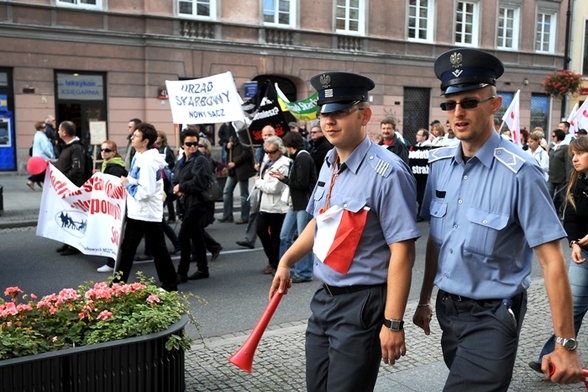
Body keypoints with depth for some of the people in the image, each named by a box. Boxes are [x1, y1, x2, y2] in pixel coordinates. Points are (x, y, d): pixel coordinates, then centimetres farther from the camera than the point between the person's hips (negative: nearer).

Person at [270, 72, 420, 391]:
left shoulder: (386, 172, -21)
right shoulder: (329, 163, 5)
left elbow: (402, 250, -23)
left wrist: (392, 323, -22)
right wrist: (286, 261, 19)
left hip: (361, 305, -8)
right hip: (324, 299, 8)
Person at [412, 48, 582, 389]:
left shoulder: (519, 172, -20)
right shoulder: (440, 164, -1)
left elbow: (551, 260, -18)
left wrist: (565, 345, -16)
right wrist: (425, 300, 14)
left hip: (491, 317, -6)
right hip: (447, 309, 6)